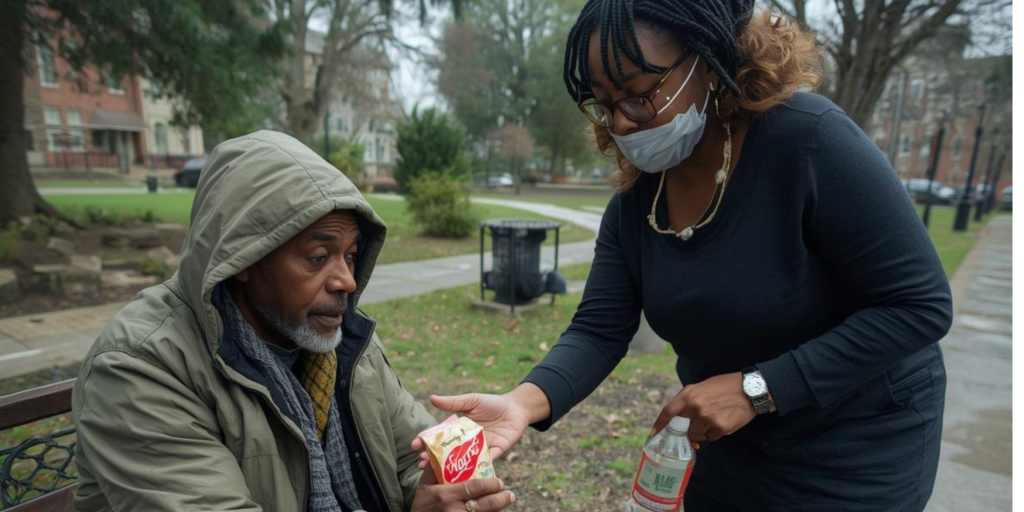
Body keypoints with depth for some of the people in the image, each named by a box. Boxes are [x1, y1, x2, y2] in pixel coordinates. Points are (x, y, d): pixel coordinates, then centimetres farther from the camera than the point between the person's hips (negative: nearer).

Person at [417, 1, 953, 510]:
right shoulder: (634, 201, -9)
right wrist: (523, 402, -32)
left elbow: (919, 306, -22)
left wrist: (755, 388, -27)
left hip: (854, 452, -4)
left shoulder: (807, 138, -25)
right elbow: (597, 331, -14)